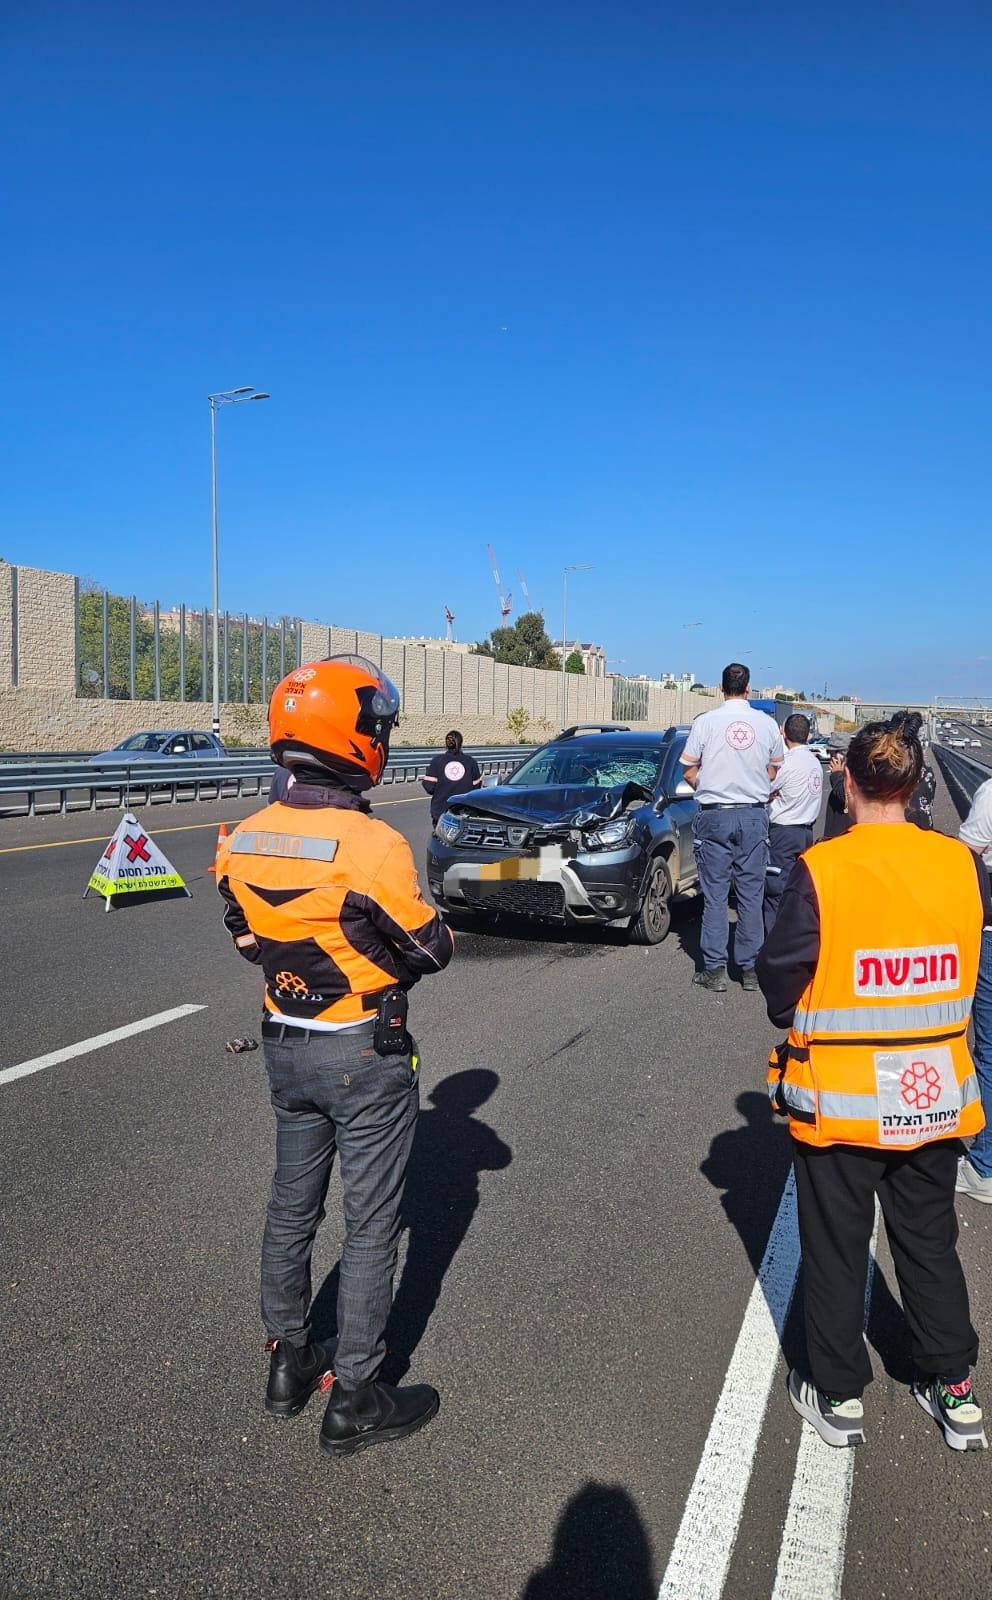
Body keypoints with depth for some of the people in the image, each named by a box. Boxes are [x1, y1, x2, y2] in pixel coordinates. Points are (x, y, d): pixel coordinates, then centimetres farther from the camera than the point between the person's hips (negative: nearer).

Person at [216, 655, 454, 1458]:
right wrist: (430, 924, 5)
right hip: (365, 1057, -6)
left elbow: (250, 940, 7)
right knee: (371, 1227, 8)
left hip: (286, 1046, 6)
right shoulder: (372, 845, -24)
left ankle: (290, 1362, 38)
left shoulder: (246, 841, -5)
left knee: (292, 1208, 22)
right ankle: (355, 1401, 21)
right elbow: (430, 950, -15)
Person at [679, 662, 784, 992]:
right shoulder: (767, 723, 1)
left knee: (715, 894, 2)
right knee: (751, 893, 7)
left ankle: (714, 970, 3)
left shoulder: (706, 721, -6)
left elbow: (689, 770, -1)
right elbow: (774, 769, 12)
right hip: (754, 816, 2)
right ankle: (750, 968, 11)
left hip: (715, 817, -2)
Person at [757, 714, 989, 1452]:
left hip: (840, 1100, -3)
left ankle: (840, 1394, 28)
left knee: (836, 1250, 14)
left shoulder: (820, 870, -19)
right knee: (930, 1242, 22)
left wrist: (794, 1023, 8)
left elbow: (780, 975, -13)